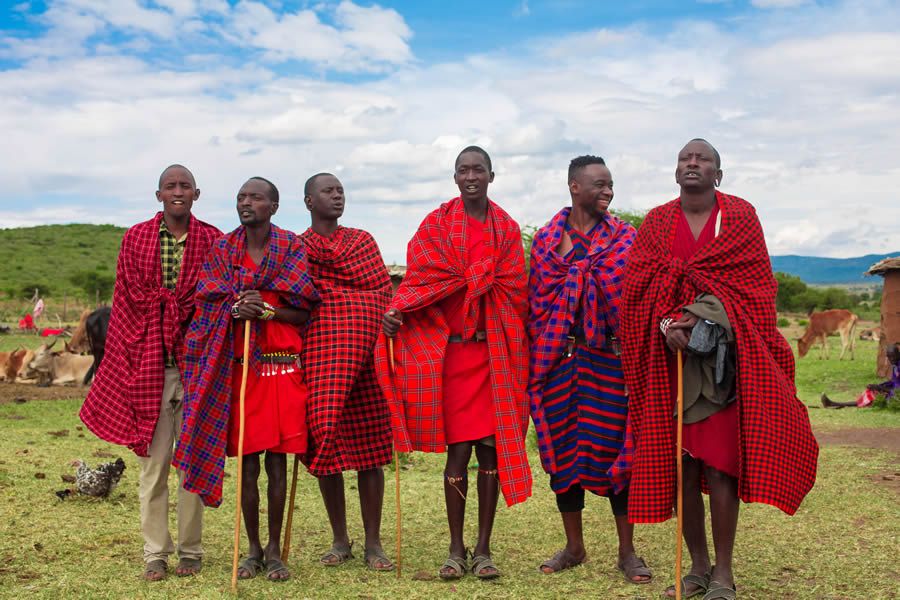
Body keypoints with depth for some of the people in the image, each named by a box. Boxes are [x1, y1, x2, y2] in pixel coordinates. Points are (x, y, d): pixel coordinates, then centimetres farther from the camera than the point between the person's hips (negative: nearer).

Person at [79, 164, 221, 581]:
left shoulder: (212, 241, 4)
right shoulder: (136, 239, 6)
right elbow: (128, 300, 6)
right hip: (150, 364, 0)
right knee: (153, 461, 3)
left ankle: (191, 550, 16)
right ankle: (155, 553, 13)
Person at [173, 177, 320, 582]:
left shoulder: (293, 249, 3)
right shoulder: (223, 250, 8)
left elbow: (305, 313, 1)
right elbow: (208, 306, 5)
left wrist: (267, 310, -15)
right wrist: (236, 310, -16)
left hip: (283, 367, -1)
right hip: (238, 367, 1)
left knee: (277, 459, 2)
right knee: (247, 460, 4)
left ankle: (274, 549, 13)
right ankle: (253, 549, 16)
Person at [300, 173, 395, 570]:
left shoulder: (362, 240, 17)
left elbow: (384, 291, 11)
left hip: (367, 354, 1)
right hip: (320, 354, -1)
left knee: (369, 447, 1)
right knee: (325, 441, -1)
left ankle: (373, 543, 9)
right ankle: (339, 540, 14)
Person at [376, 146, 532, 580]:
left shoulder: (506, 229, 11)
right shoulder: (437, 224, 5)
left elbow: (513, 289, 8)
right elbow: (422, 278, -7)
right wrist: (396, 311, -22)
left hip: (496, 351, 2)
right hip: (451, 349, -2)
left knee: (492, 447, 2)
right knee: (458, 448, -1)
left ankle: (483, 548, 11)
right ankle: (456, 548, 10)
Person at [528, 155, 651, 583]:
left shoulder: (623, 238, 5)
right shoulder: (546, 238, 8)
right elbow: (535, 299, 7)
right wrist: (537, 356, 3)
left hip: (608, 356, -2)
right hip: (558, 357, 2)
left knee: (614, 448, 0)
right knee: (562, 448, 7)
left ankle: (626, 552, 11)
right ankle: (574, 547, 21)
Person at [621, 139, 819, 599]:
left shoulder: (740, 216, 4)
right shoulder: (656, 222, 10)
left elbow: (756, 284, -3)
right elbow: (637, 285, 2)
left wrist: (705, 313, -15)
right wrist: (666, 324, -15)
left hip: (723, 355, -2)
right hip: (669, 357, 3)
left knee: (719, 462, -7)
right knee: (678, 465, 3)